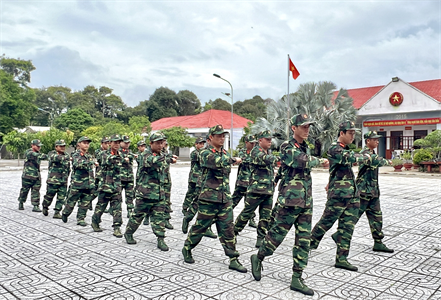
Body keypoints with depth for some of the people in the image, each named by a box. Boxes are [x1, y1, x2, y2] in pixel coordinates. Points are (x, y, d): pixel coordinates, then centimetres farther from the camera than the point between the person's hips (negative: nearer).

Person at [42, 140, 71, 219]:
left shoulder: (66, 155, 13)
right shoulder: (51, 154, -2)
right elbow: (56, 158, -26)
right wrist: (67, 157, -36)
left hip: (63, 181, 4)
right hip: (53, 180, -4)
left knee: (61, 198, 0)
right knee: (49, 196, 7)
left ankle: (57, 212, 8)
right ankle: (45, 207, 33)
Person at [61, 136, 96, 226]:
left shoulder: (90, 156, 14)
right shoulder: (76, 155, -4)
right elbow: (78, 164, -26)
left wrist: (93, 185, 15)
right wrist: (90, 162, -40)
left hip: (88, 185, 5)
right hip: (76, 184, -5)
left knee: (85, 203, 4)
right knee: (71, 201, 7)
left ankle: (81, 219, 15)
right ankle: (65, 214, 31)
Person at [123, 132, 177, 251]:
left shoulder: (160, 155, 13)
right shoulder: (146, 154, -12)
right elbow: (152, 161, -33)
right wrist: (169, 158, -34)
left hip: (159, 193, 6)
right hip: (145, 192, -6)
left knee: (159, 216, 3)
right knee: (138, 215, 7)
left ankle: (161, 239, 7)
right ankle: (128, 233, 27)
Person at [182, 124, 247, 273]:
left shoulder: (225, 153, 13)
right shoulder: (206, 153, -8)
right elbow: (216, 161, -30)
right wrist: (233, 159, -18)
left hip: (225, 198, 5)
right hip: (209, 199, -5)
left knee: (228, 229, 4)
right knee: (200, 226, 7)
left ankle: (233, 260, 10)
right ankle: (186, 249, 29)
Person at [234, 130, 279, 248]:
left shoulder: (268, 153, 17)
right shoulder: (256, 151, -9)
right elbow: (265, 159, -29)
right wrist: (277, 158, -15)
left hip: (269, 190, 8)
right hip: (256, 189, -7)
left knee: (266, 216, 7)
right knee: (247, 213, 2)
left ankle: (261, 238, 16)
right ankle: (234, 231, 18)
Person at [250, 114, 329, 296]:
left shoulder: (306, 148, 14)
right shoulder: (287, 147, -10)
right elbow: (302, 161, -24)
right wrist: (319, 161, -9)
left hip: (306, 202, 7)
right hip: (290, 201, -7)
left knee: (304, 240, 6)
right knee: (277, 234, 3)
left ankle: (297, 279, 14)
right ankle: (258, 258, 28)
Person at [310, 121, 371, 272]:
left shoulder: (345, 149, 17)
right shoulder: (334, 149, -13)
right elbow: (351, 158, -27)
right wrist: (366, 157, -7)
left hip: (352, 194, 9)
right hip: (338, 194, -9)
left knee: (348, 226, 7)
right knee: (327, 221, 4)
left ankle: (341, 259, 13)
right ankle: (311, 242, 26)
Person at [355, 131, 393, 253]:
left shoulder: (372, 153, 15)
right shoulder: (365, 153, -16)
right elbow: (377, 161, -31)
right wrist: (386, 161, -12)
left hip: (373, 192, 9)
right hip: (364, 191, -9)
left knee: (376, 217, 9)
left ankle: (378, 243, 15)